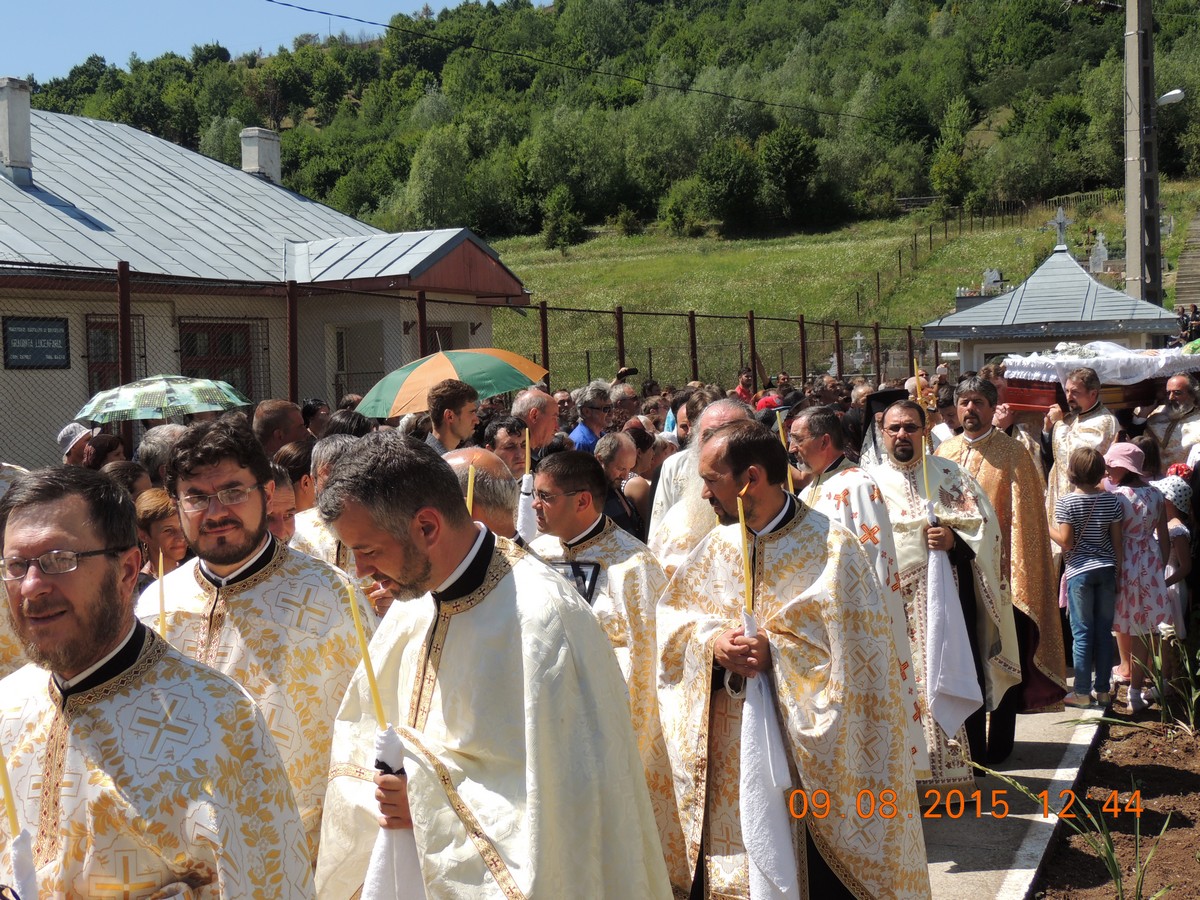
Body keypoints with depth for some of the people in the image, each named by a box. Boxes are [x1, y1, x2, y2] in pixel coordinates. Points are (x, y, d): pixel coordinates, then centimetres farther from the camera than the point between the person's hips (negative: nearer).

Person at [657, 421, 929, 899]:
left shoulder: (831, 548, -12)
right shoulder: (717, 545, 5)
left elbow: (854, 650, -14)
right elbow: (671, 615, 8)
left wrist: (774, 653, -21)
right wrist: (711, 643, -12)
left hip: (809, 753, -5)